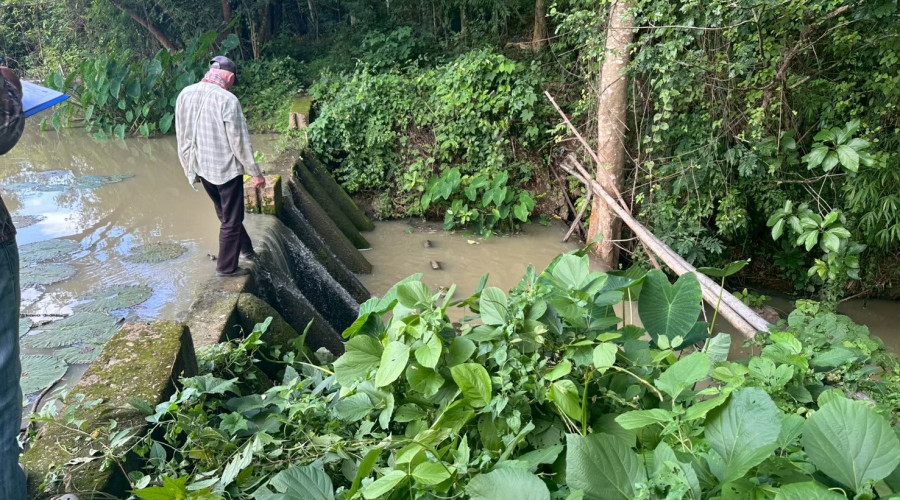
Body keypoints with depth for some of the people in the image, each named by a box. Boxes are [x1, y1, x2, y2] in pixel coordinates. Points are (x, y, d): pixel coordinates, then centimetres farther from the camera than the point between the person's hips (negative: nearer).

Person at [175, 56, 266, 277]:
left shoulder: (185, 94, -1)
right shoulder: (227, 100, -20)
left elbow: (182, 136, 7)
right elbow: (240, 141, -18)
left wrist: (188, 167, 19)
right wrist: (256, 173, -8)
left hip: (201, 167, 7)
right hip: (226, 168, -7)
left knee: (225, 213, 24)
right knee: (231, 220, 8)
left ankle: (245, 249, 41)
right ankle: (226, 267, 18)